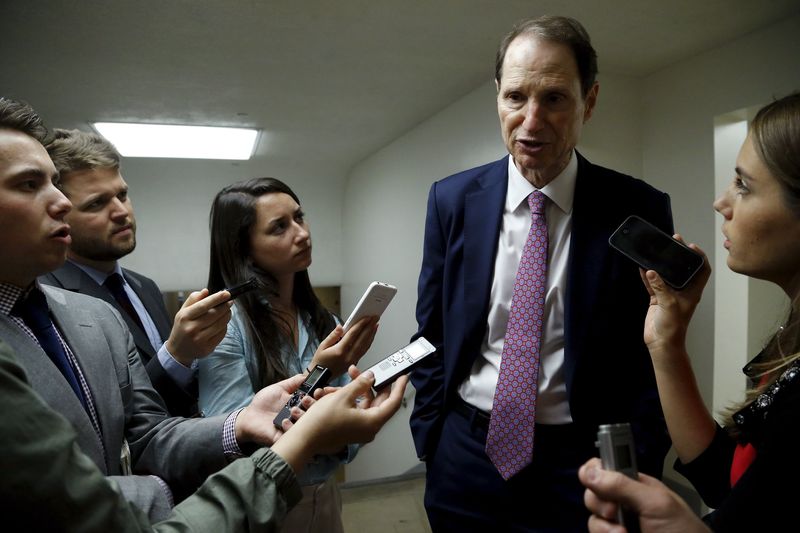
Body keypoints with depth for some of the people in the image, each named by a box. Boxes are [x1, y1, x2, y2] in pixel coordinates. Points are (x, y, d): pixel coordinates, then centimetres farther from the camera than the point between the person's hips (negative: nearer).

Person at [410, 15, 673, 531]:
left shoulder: (640, 211, -9)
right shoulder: (452, 199, -5)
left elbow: (652, 358, -3)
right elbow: (431, 335, 2)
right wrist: (429, 437, 1)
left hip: (580, 466, -1)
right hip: (464, 459, 2)